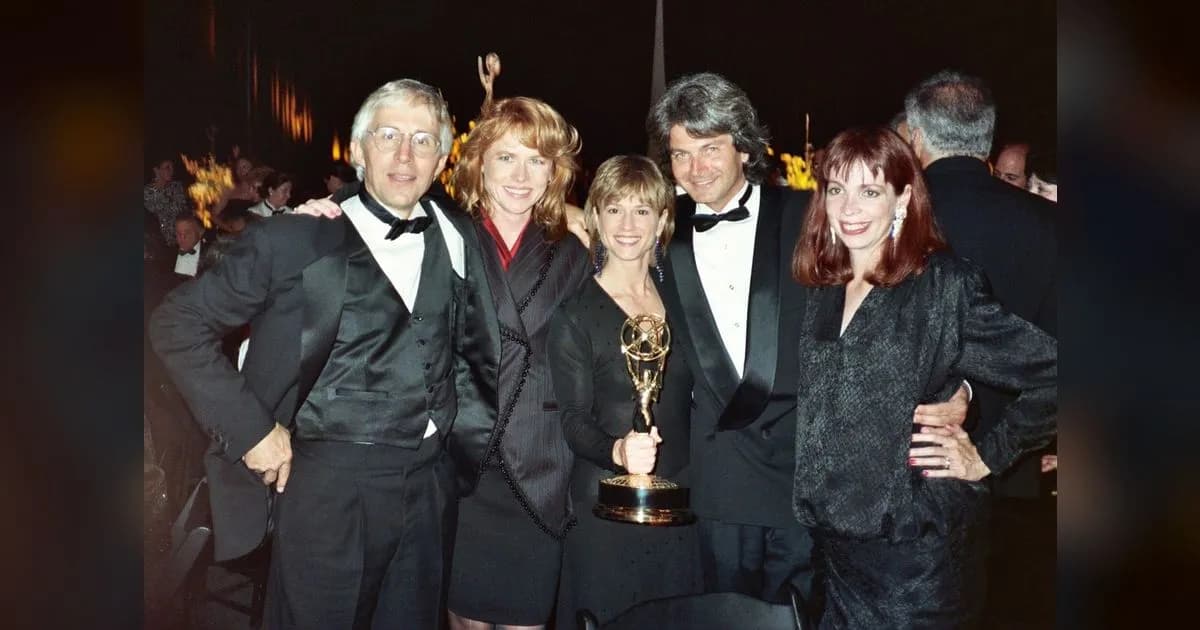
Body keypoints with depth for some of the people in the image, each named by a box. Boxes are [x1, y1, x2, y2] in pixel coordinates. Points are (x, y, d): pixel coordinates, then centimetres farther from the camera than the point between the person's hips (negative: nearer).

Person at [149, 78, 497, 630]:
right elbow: (177, 322, -3)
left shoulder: (459, 241, 5)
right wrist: (249, 428, -9)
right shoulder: (294, 241, -7)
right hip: (328, 485, -4)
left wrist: (478, 438, 7)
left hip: (430, 489, 4)